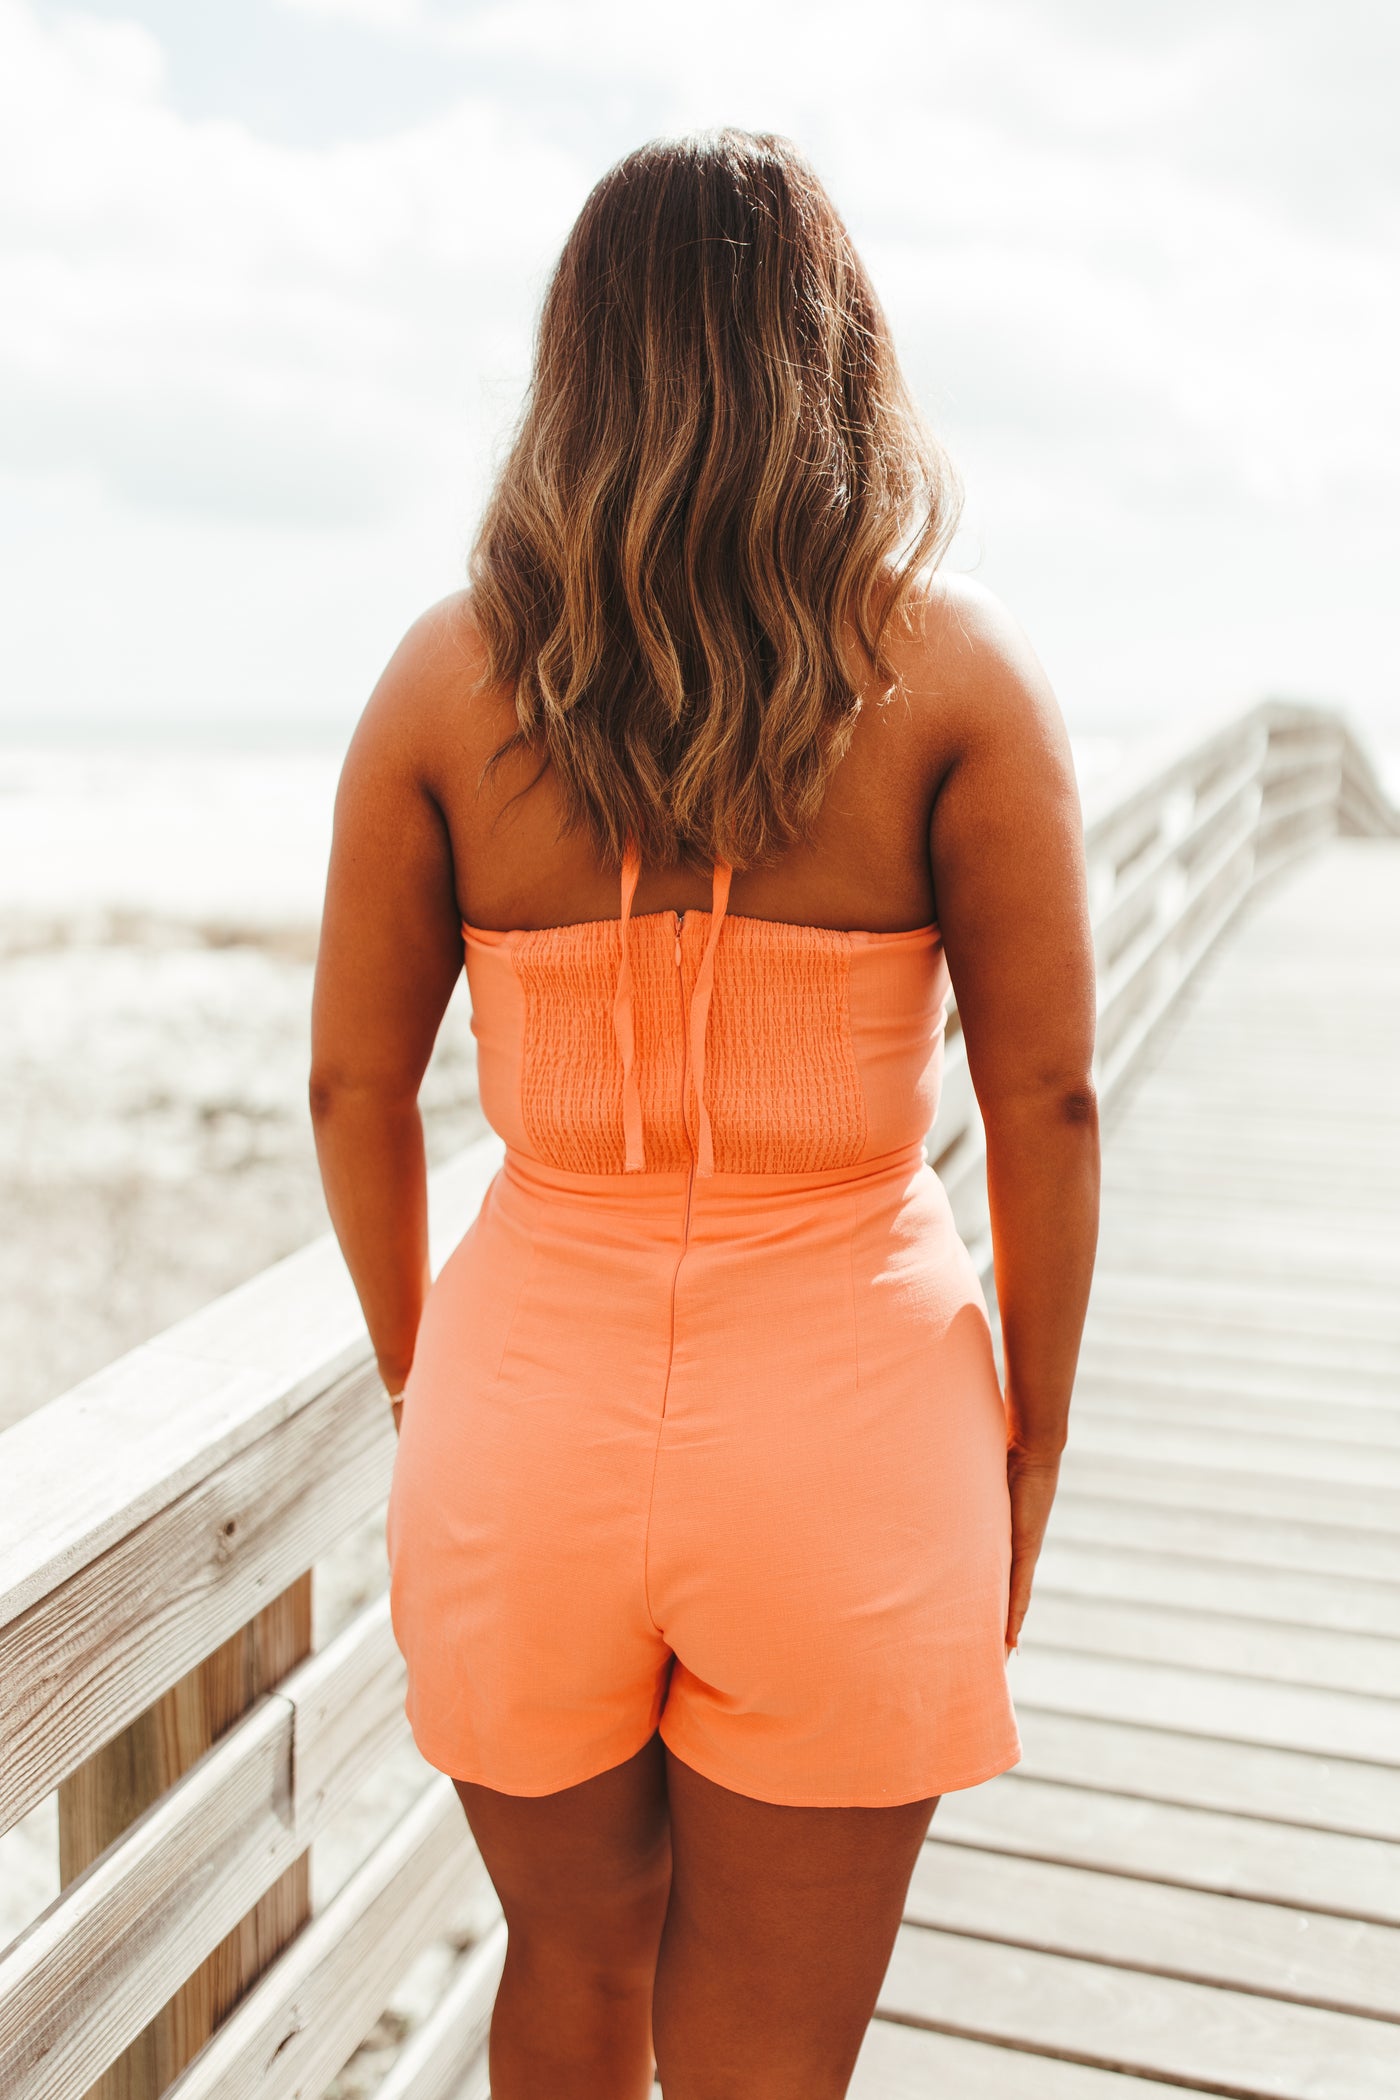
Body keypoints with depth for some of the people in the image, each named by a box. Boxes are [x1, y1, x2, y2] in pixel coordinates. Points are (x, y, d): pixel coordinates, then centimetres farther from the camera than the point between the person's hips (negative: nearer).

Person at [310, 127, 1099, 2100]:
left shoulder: (450, 673, -3)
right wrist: (1030, 1441, 6)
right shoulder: (953, 665, -7)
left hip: (530, 1405, 2)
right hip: (846, 1426, -2)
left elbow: (355, 1084, 1)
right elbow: (1046, 1097, -7)